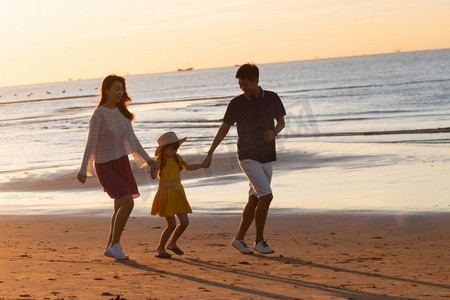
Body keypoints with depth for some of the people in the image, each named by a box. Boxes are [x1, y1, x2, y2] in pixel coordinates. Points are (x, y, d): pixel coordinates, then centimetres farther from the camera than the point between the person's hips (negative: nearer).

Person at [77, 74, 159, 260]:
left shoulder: (121, 111, 2)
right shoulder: (98, 115, -20)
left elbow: (131, 139, 7)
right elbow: (91, 144, -16)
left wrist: (148, 160, 3)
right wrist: (83, 171, -10)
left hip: (122, 163, 8)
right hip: (105, 166, -7)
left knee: (120, 208, 11)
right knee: (127, 203, -21)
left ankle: (110, 248, 26)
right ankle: (115, 244, -8)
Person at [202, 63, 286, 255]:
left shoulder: (272, 98, 0)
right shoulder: (237, 104, -7)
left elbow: (281, 121, 13)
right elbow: (224, 128, 1)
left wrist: (274, 132, -10)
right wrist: (210, 154, -1)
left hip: (267, 158, 4)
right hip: (248, 157, -4)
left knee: (254, 200, 7)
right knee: (266, 196, -15)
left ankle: (239, 239, 20)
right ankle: (260, 241, -6)